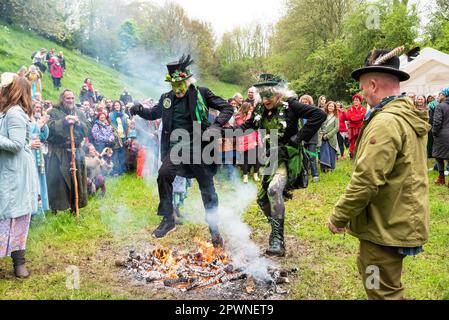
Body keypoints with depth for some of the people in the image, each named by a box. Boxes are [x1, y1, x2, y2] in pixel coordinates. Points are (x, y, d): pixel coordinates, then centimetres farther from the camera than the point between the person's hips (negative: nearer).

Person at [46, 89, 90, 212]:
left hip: (77, 152, 4)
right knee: (58, 180, -5)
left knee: (77, 178, 6)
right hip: (59, 153, -4)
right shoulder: (54, 112, 3)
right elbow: (50, 127, -14)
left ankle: (75, 206, 18)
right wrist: (64, 121, -20)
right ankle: (58, 207, 6)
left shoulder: (79, 113, 16)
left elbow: (86, 131, 10)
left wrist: (78, 123, -8)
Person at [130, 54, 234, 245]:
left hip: (198, 146, -2)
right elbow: (153, 114, 24)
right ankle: (168, 220, -4)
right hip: (176, 146, 3)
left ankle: (214, 230, 20)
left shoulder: (201, 94, -2)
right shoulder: (167, 99, 9)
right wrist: (139, 110, 2)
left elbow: (227, 108, -2)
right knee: (164, 174, -21)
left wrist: (215, 126, -18)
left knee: (207, 188, 3)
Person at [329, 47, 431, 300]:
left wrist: (339, 217, -16)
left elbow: (366, 180, -27)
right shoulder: (412, 117, 8)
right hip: (402, 219, 10)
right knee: (369, 270, 26)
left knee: (384, 293, 5)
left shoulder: (385, 122, -23)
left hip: (387, 227, -10)